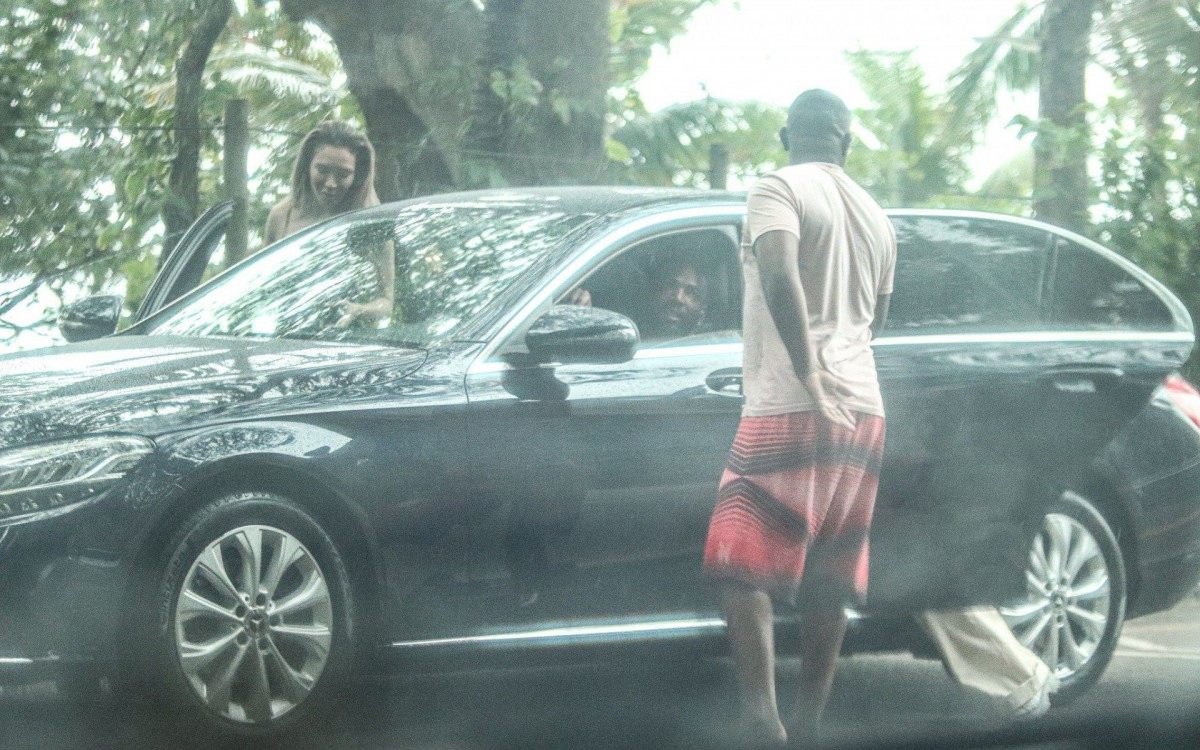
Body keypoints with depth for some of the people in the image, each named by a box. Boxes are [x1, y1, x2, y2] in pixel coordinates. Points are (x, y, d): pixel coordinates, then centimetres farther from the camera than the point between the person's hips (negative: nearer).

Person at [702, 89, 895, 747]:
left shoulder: (778, 190, -5)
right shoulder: (876, 215, 18)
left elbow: (781, 278, -24)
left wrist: (808, 373, -24)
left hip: (787, 409, -7)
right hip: (863, 412, 7)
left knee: (740, 566, -7)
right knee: (829, 579, 12)